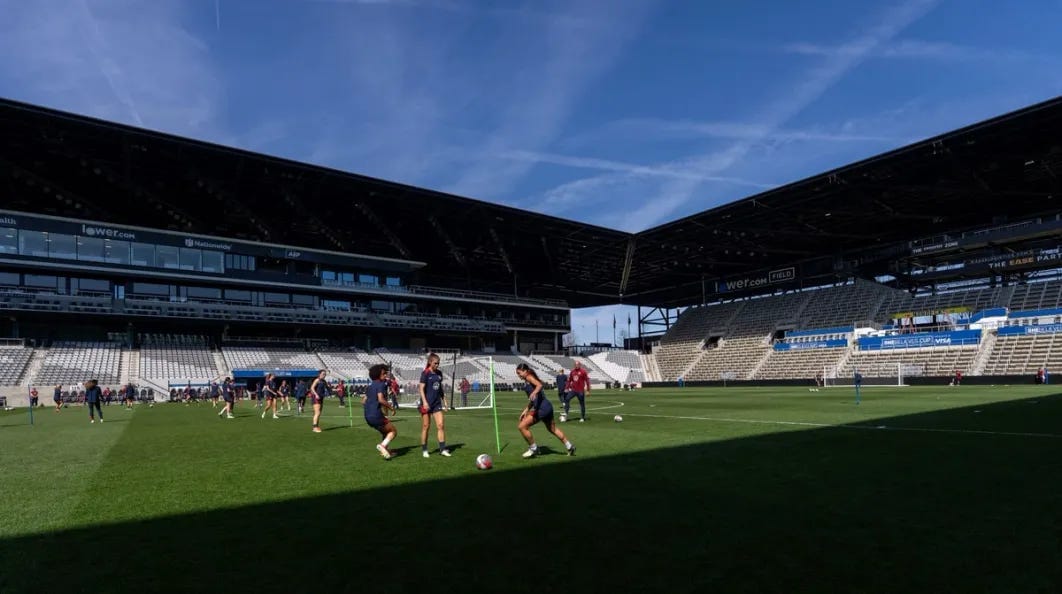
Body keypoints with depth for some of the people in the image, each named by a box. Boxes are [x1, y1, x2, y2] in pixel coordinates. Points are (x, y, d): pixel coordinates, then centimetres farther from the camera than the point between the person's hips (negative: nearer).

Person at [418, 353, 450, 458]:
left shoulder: (439, 373, 9)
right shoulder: (425, 373, -9)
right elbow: (421, 388, -14)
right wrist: (424, 402, -22)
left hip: (437, 403, 5)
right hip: (427, 403, -5)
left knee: (441, 425, -3)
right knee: (425, 427, 4)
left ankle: (442, 449, 1)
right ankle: (424, 450, 14)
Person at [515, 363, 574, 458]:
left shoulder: (529, 377, -6)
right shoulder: (527, 381, 21)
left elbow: (539, 385, -27)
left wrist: (534, 393, -44)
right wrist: (526, 410, 26)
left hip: (542, 407, -10)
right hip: (546, 406, 10)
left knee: (522, 426, -8)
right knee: (553, 429, 25)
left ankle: (533, 449, 5)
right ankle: (570, 447, 36)